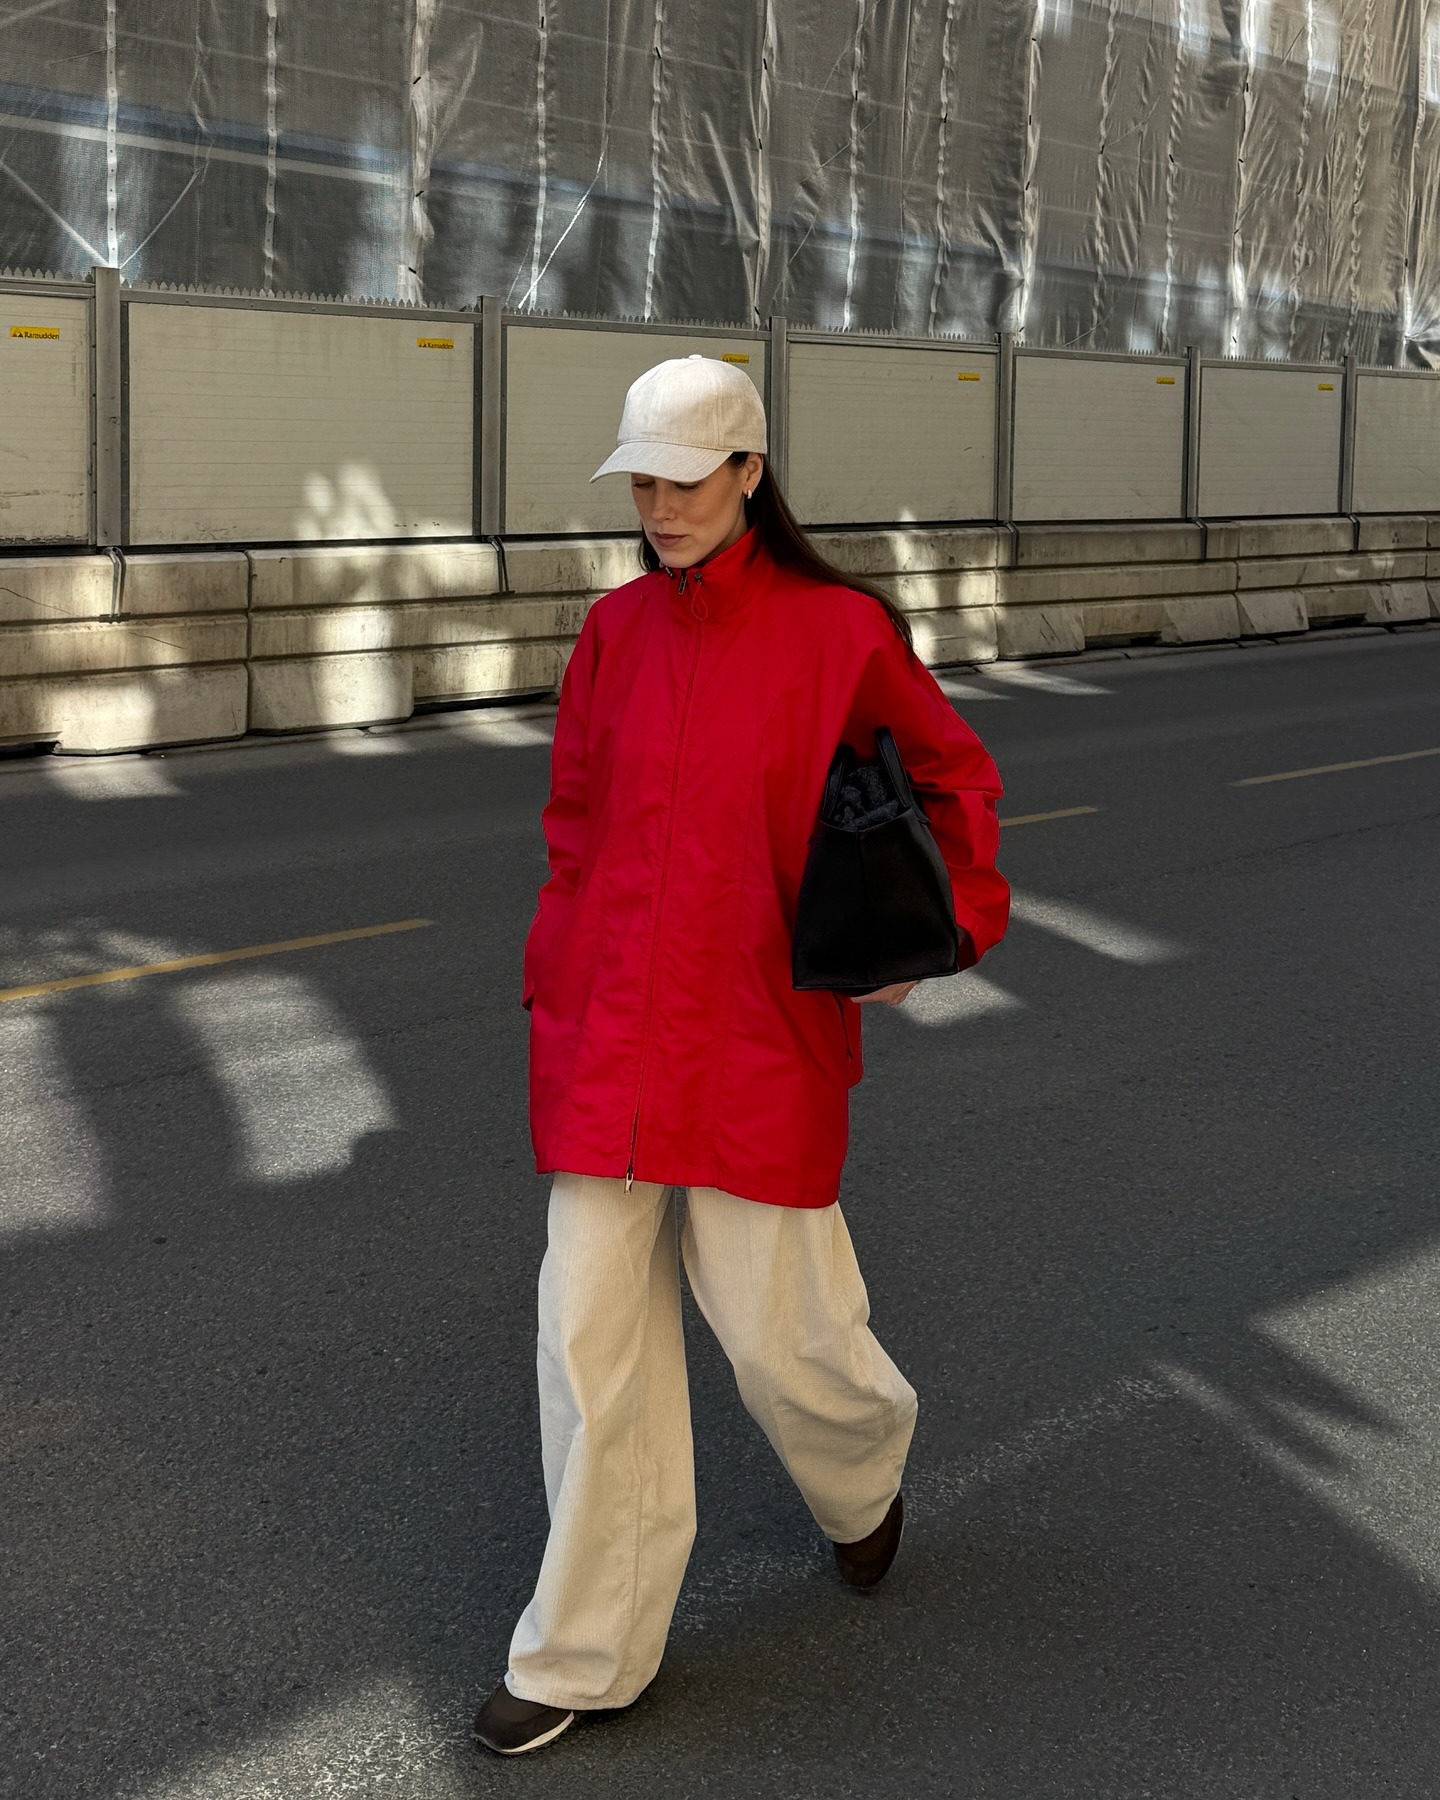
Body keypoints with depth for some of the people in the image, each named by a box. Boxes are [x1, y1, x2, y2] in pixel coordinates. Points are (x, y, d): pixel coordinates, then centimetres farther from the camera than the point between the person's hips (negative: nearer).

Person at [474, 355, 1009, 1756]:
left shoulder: (838, 631, -6)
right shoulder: (616, 632, 5)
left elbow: (955, 775, 7)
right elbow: (574, 823, 13)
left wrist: (945, 927, -4)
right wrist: (559, 997, 10)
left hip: (761, 1031, -3)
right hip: (607, 1033, 4)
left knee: (774, 1320, 5)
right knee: (591, 1331, 3)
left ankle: (864, 1469, 43)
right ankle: (587, 1654, 15)